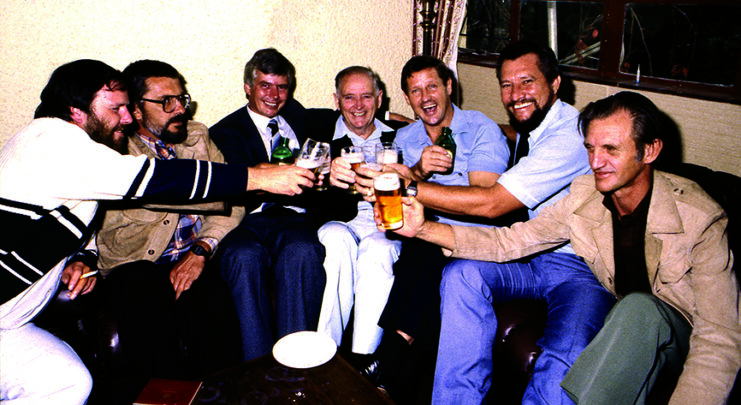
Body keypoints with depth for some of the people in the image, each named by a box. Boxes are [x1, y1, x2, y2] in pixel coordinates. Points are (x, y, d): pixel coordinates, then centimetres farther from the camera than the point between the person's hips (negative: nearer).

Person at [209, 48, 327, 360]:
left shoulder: (295, 115, 26)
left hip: (292, 216, 2)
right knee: (244, 255, -36)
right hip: (248, 220, -1)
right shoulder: (225, 130, 13)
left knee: (302, 250, -34)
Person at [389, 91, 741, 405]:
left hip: (688, 338, -3)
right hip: (621, 321, 4)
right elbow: (508, 242, -8)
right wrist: (424, 229, -21)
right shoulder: (584, 197, -8)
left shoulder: (700, 218, -21)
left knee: (639, 306, -38)